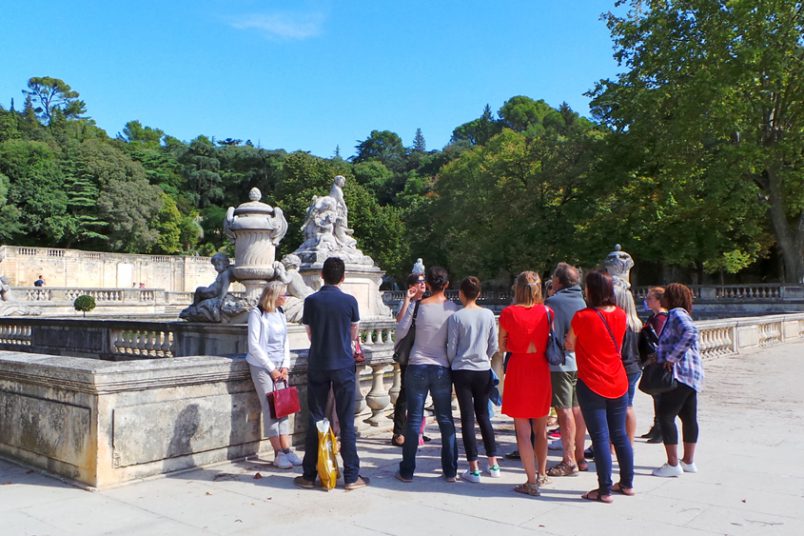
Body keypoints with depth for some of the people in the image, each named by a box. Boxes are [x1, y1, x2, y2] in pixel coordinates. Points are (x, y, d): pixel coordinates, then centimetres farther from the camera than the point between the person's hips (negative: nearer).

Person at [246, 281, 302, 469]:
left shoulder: (280, 314, 12)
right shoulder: (257, 313, -8)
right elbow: (254, 345, -11)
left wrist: (285, 366, 3)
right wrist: (271, 369, -11)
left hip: (280, 366, 6)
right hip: (262, 366, -6)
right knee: (270, 409, -7)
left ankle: (286, 450, 3)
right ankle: (279, 454, -4)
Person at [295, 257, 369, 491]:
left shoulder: (311, 301, -3)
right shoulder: (349, 301, -6)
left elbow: (310, 335, 7)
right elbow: (354, 335, 7)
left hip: (317, 366, 2)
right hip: (344, 366, -1)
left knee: (315, 421, 9)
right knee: (347, 422, 4)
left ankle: (309, 475, 15)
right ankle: (351, 477, 8)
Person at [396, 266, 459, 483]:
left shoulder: (418, 305, -8)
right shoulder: (453, 308, -4)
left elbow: (401, 332, -1)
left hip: (417, 367, -1)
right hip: (442, 369, 1)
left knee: (414, 419, 5)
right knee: (446, 419, 11)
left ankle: (407, 471, 12)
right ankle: (450, 471, 17)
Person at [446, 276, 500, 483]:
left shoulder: (456, 317, -10)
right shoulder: (488, 315, 0)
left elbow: (451, 348, -6)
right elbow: (494, 346, 5)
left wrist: (452, 364, 12)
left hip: (462, 371, -3)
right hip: (483, 371, 3)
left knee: (467, 418, 3)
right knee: (483, 415, 15)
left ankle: (474, 469, 5)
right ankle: (493, 464, 20)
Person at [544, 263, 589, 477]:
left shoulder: (553, 302, -12)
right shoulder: (581, 301, 9)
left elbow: (550, 333, -13)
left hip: (560, 362, -7)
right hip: (580, 361, 7)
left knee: (564, 410, -3)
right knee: (577, 409, 13)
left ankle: (569, 461, 1)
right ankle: (579, 457, 21)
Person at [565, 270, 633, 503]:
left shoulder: (582, 317, -15)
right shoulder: (620, 314, 1)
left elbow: (569, 345, -2)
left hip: (592, 385, -5)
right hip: (618, 383, 5)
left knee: (600, 437, 0)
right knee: (620, 434, 15)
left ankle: (605, 490, 6)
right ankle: (627, 483, 27)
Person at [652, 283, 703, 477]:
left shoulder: (677, 314, -13)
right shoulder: (677, 315, 19)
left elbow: (690, 332, -31)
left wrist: (671, 357, -26)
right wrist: (658, 354, 12)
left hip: (680, 374, -10)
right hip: (691, 374, 10)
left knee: (665, 416, -7)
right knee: (689, 417, 14)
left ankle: (673, 464, -4)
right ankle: (688, 461, 22)